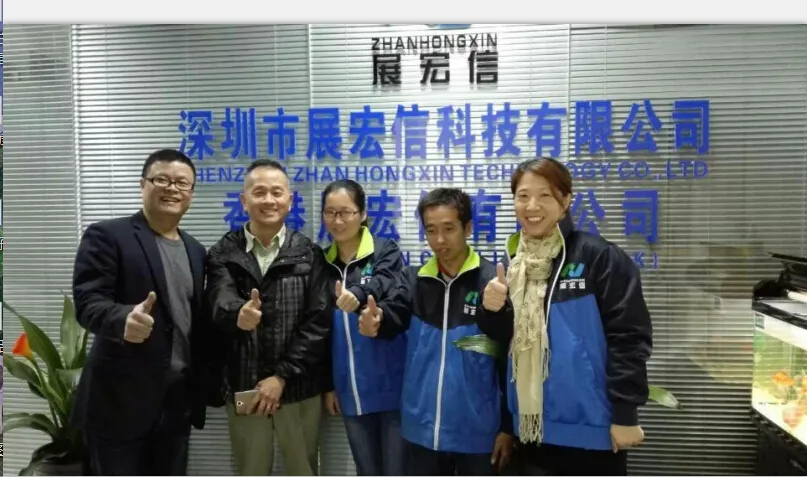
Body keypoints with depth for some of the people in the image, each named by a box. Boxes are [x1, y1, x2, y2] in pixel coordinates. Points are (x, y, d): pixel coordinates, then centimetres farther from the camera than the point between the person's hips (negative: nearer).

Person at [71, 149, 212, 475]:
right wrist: (124, 318, -36)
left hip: (178, 399, 6)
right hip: (120, 399, -5)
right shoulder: (107, 236, -6)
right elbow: (87, 301, -16)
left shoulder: (195, 250, 12)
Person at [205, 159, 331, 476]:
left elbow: (318, 322, -6)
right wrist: (238, 314, -40)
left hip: (299, 389, 0)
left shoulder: (309, 254, 0)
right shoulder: (224, 254, 1)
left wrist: (282, 375, -12)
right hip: (243, 390, 0)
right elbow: (220, 306, -16)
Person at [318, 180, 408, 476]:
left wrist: (357, 295, -49)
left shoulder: (386, 252, -5)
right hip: (351, 391, 4)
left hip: (391, 385, -4)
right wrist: (328, 384, 10)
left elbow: (385, 286, -28)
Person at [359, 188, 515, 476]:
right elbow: (394, 314, -14)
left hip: (477, 429, -3)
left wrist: (508, 426, -6)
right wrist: (377, 319, -38)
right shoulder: (414, 279, 2)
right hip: (423, 427, 4)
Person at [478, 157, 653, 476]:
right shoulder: (513, 264, 6)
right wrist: (492, 311, -9)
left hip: (590, 427, -5)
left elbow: (629, 337, -14)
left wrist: (625, 414, -14)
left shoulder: (597, 256, -13)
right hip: (536, 428, 6)